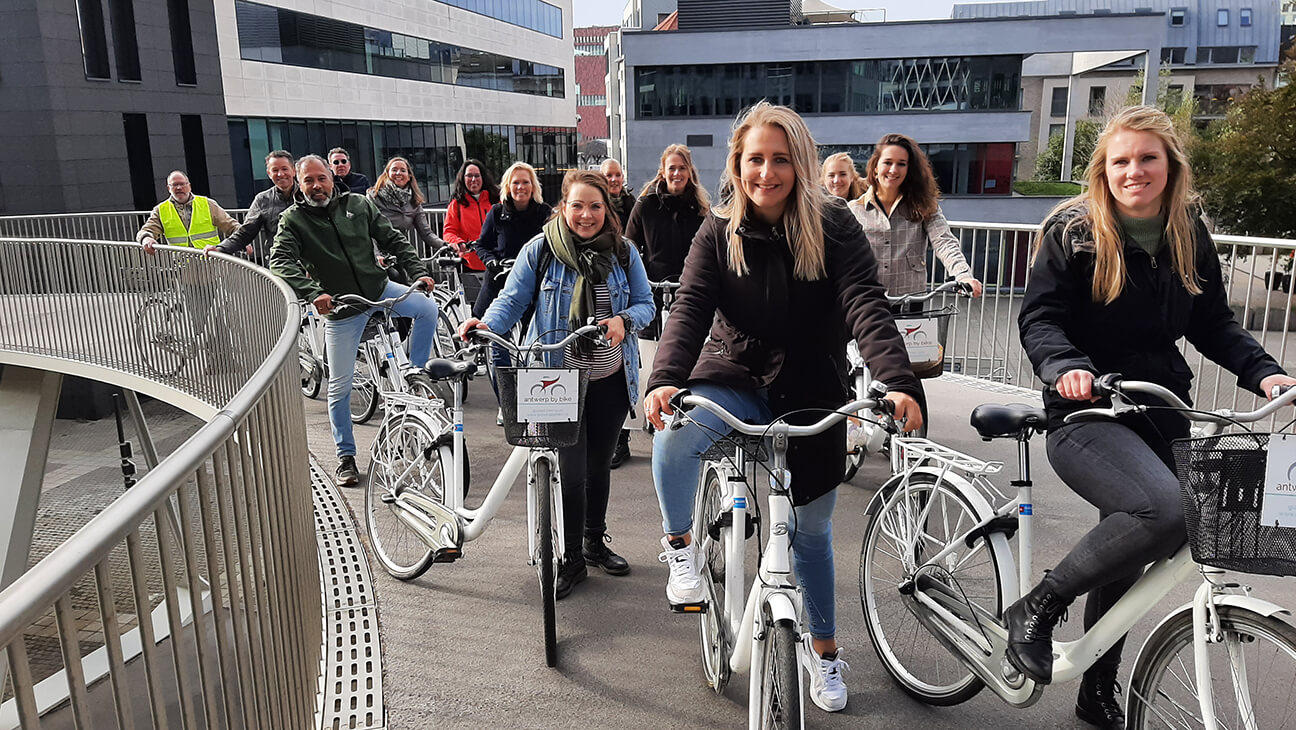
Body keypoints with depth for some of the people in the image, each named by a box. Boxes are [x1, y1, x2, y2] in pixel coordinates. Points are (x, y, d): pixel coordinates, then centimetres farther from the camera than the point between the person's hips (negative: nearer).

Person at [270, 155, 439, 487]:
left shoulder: (358, 204, 3)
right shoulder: (293, 220, -4)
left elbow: (393, 240, 5)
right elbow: (281, 262, -19)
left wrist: (418, 271, -8)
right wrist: (313, 293, -35)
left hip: (378, 288, 3)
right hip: (340, 308, -3)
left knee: (427, 307, -20)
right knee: (339, 386, 0)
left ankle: (416, 373, 1)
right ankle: (346, 457, 14)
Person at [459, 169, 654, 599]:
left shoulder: (623, 252, 3)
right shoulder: (540, 250, -4)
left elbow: (645, 303, 4)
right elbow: (513, 300, -5)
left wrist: (624, 320, -18)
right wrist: (488, 323, -25)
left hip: (611, 378, 3)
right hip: (560, 378, -3)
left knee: (599, 462, 17)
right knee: (572, 467, -4)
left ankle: (595, 541, 36)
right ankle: (571, 558, 13)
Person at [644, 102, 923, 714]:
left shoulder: (833, 225, -11)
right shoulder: (719, 232, -7)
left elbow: (865, 305, -23)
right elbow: (690, 309, -18)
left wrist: (898, 383, -39)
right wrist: (665, 380, -37)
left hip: (812, 392, 0)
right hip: (735, 380, 0)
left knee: (811, 529, 12)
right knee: (673, 436, -33)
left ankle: (823, 647, 36)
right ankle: (680, 544, -4)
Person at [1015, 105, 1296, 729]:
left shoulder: (1188, 236, 7)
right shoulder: (1073, 231, -8)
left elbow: (1213, 323, 14)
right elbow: (1038, 319, -12)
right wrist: (1066, 367, -32)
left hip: (1161, 417, 6)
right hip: (1087, 416, -6)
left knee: (1125, 555, 13)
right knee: (1164, 512, -32)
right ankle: (1036, 609, -13)